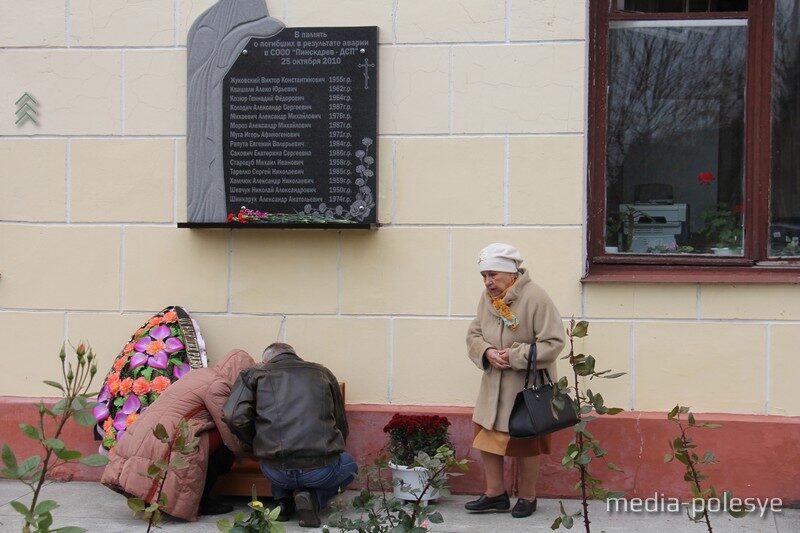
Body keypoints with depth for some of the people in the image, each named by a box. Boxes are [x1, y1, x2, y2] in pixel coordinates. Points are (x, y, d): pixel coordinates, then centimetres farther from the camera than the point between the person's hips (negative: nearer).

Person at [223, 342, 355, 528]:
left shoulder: (255, 374, 13)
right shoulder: (323, 373, 18)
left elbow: (234, 416, -5)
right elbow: (341, 427, 21)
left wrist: (256, 444, 14)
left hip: (277, 474, 2)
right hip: (322, 471, -2)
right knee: (349, 465, 34)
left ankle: (282, 501, 18)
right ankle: (314, 498, 7)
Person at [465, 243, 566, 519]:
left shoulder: (535, 297, -21)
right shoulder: (487, 297, 0)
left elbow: (553, 342, -21)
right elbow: (474, 334, 8)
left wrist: (515, 356, -25)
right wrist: (487, 352, -14)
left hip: (528, 385, -6)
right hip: (494, 384, 6)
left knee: (525, 443, 8)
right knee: (487, 437, 9)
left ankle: (527, 497, 26)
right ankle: (496, 494, 24)